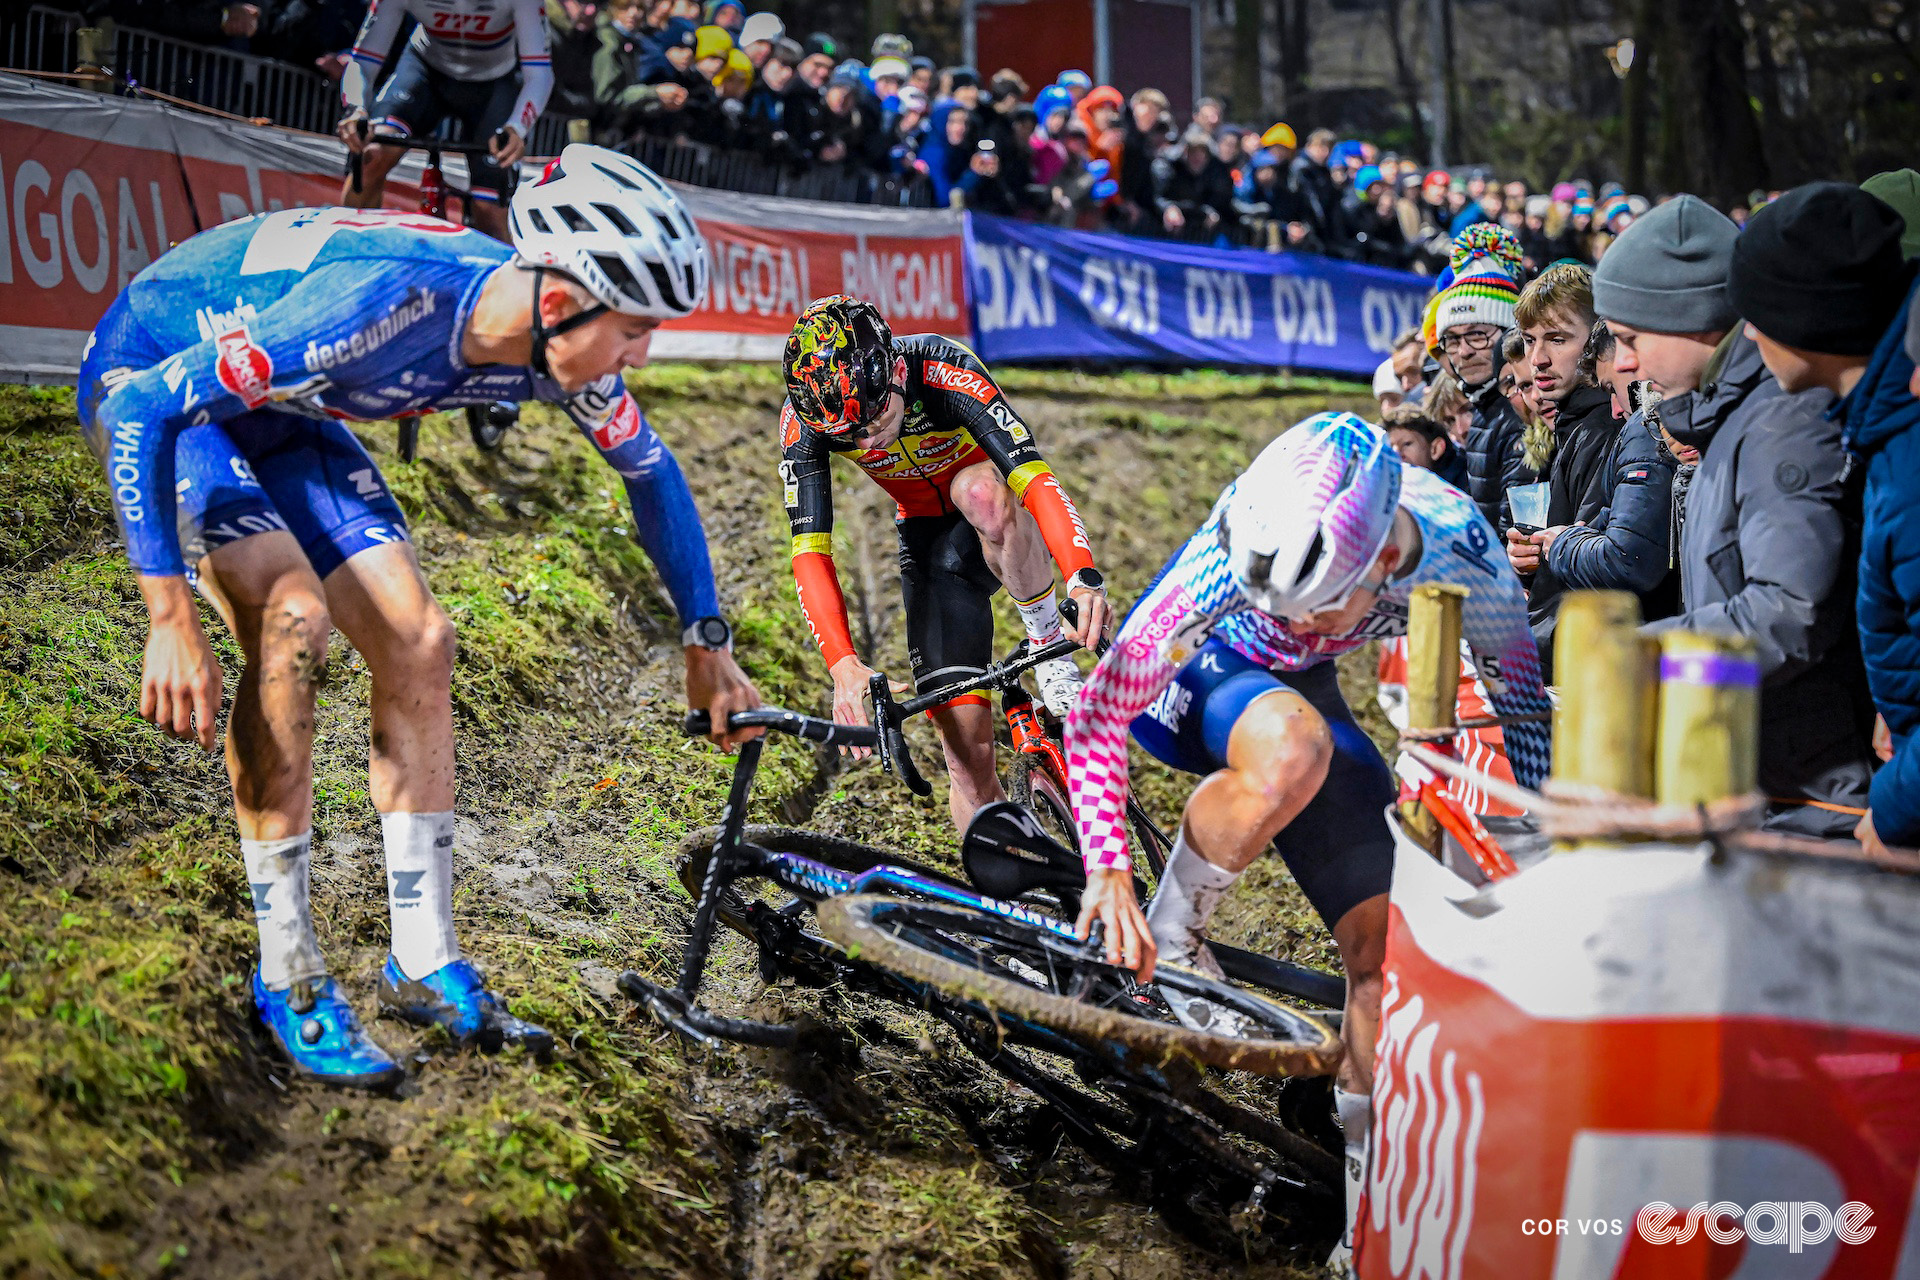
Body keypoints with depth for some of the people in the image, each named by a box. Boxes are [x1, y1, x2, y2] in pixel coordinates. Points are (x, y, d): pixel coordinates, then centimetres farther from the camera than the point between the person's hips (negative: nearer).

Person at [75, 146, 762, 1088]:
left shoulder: (554, 346, -17)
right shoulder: (386, 302, -40)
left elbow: (651, 472, 4)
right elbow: (146, 407, -36)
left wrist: (707, 646, 7)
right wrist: (171, 618, -37)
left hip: (273, 406, 7)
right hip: (151, 383, -7)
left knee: (417, 641, -6)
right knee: (293, 615, -27)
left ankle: (424, 964, 4)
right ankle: (287, 976, -17)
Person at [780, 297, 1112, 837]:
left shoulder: (942, 370, -33)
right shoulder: (804, 421, -24)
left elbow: (1032, 474, -42)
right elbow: (810, 552, -28)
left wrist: (1085, 578, -58)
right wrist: (844, 665, -43)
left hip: (1004, 527, -2)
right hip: (930, 541, 3)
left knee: (980, 492, -41)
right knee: (968, 755, -10)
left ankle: (1048, 640, -19)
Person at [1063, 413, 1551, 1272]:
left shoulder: (1463, 555, -29)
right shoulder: (1230, 560, -39)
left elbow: (1525, 704, -11)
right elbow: (1100, 715, -34)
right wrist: (1108, 870, -43)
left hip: (1297, 692, 4)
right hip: (1193, 675, -3)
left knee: (1386, 941, -10)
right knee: (1292, 747, -39)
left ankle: (1372, 1186, 3)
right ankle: (1167, 940, -16)